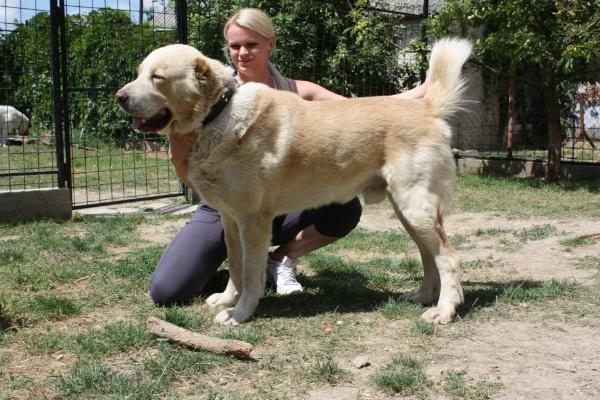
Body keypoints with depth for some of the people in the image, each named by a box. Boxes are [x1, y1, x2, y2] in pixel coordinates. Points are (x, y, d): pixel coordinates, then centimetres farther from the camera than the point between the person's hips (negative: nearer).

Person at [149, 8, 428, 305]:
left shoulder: (297, 93, -3)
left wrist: (428, 89, -17)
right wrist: (179, 159, -31)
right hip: (221, 211, -1)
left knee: (346, 208, -25)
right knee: (165, 291, -21)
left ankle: (281, 258, 2)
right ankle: (228, 254, 11)